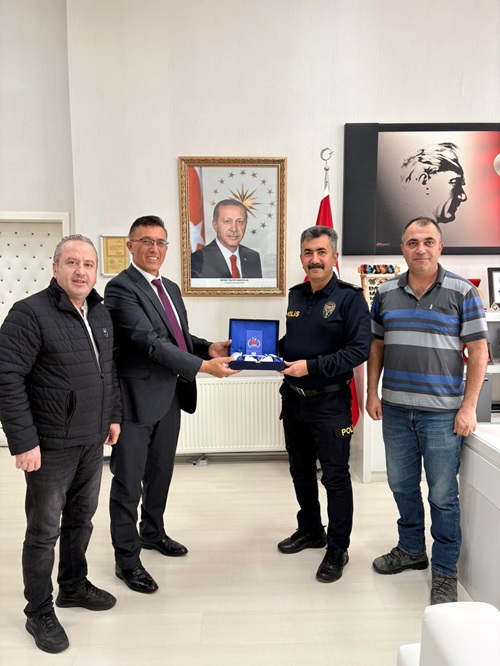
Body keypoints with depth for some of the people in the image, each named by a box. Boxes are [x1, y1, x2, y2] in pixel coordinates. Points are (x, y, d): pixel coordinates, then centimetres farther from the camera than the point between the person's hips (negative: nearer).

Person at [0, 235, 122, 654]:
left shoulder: (101, 314, 7)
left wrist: (114, 416, 14)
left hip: (92, 441, 7)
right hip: (51, 445, -6)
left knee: (81, 518, 20)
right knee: (45, 530, 9)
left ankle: (74, 587, 41)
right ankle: (39, 613, 28)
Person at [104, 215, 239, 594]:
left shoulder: (171, 288, 13)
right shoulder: (121, 288, -14)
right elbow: (149, 341, -23)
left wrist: (209, 347, -1)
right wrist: (203, 366, -25)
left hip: (170, 396, 8)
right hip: (138, 398, -8)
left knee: (160, 472, 22)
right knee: (129, 481, 6)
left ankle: (152, 531, 43)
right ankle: (127, 558, 22)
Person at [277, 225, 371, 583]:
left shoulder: (350, 297, -11)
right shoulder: (297, 295, 8)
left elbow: (359, 350, -19)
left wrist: (312, 366, -23)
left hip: (329, 402, -6)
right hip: (293, 398, 7)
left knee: (335, 476, 5)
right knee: (301, 471, 19)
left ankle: (338, 549, 22)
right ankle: (310, 530, 39)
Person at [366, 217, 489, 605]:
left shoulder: (462, 292, -5)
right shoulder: (386, 293, 6)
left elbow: (478, 352, -5)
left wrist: (468, 407, -10)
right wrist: (372, 392, 5)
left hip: (442, 412, -4)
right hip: (395, 410, 4)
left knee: (442, 495, 6)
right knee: (402, 486, 17)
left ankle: (445, 572, 25)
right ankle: (411, 549, 39)